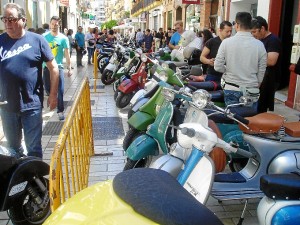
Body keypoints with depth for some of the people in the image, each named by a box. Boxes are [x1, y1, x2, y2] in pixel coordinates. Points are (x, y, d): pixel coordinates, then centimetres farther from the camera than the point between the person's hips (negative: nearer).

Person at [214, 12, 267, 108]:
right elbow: (261, 72, 3)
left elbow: (218, 67, -6)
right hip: (251, 90, 0)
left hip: (231, 89, 0)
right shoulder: (259, 45, -5)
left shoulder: (226, 42, -8)